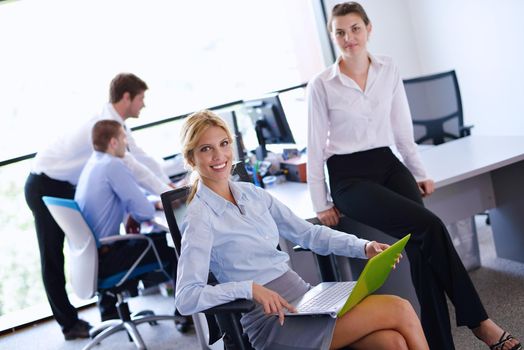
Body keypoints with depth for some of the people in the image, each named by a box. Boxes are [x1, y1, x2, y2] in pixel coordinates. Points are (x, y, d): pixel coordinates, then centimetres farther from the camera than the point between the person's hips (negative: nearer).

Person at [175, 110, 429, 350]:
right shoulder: (200, 218, -9)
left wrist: (363, 247, 3)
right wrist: (250, 288, -29)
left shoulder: (251, 193, 11)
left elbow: (307, 233, 15)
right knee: (400, 310, -15)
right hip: (271, 321, -6)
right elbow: (186, 299, -17)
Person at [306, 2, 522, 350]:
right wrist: (321, 203, -2)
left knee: (421, 242, -23)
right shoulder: (321, 84, -3)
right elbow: (316, 145, -1)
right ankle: (476, 319, -11)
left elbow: (402, 128, 12)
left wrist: (420, 173, 6)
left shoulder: (389, 70, 7)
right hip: (349, 177, -4)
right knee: (429, 227, -24)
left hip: (389, 165, 4)